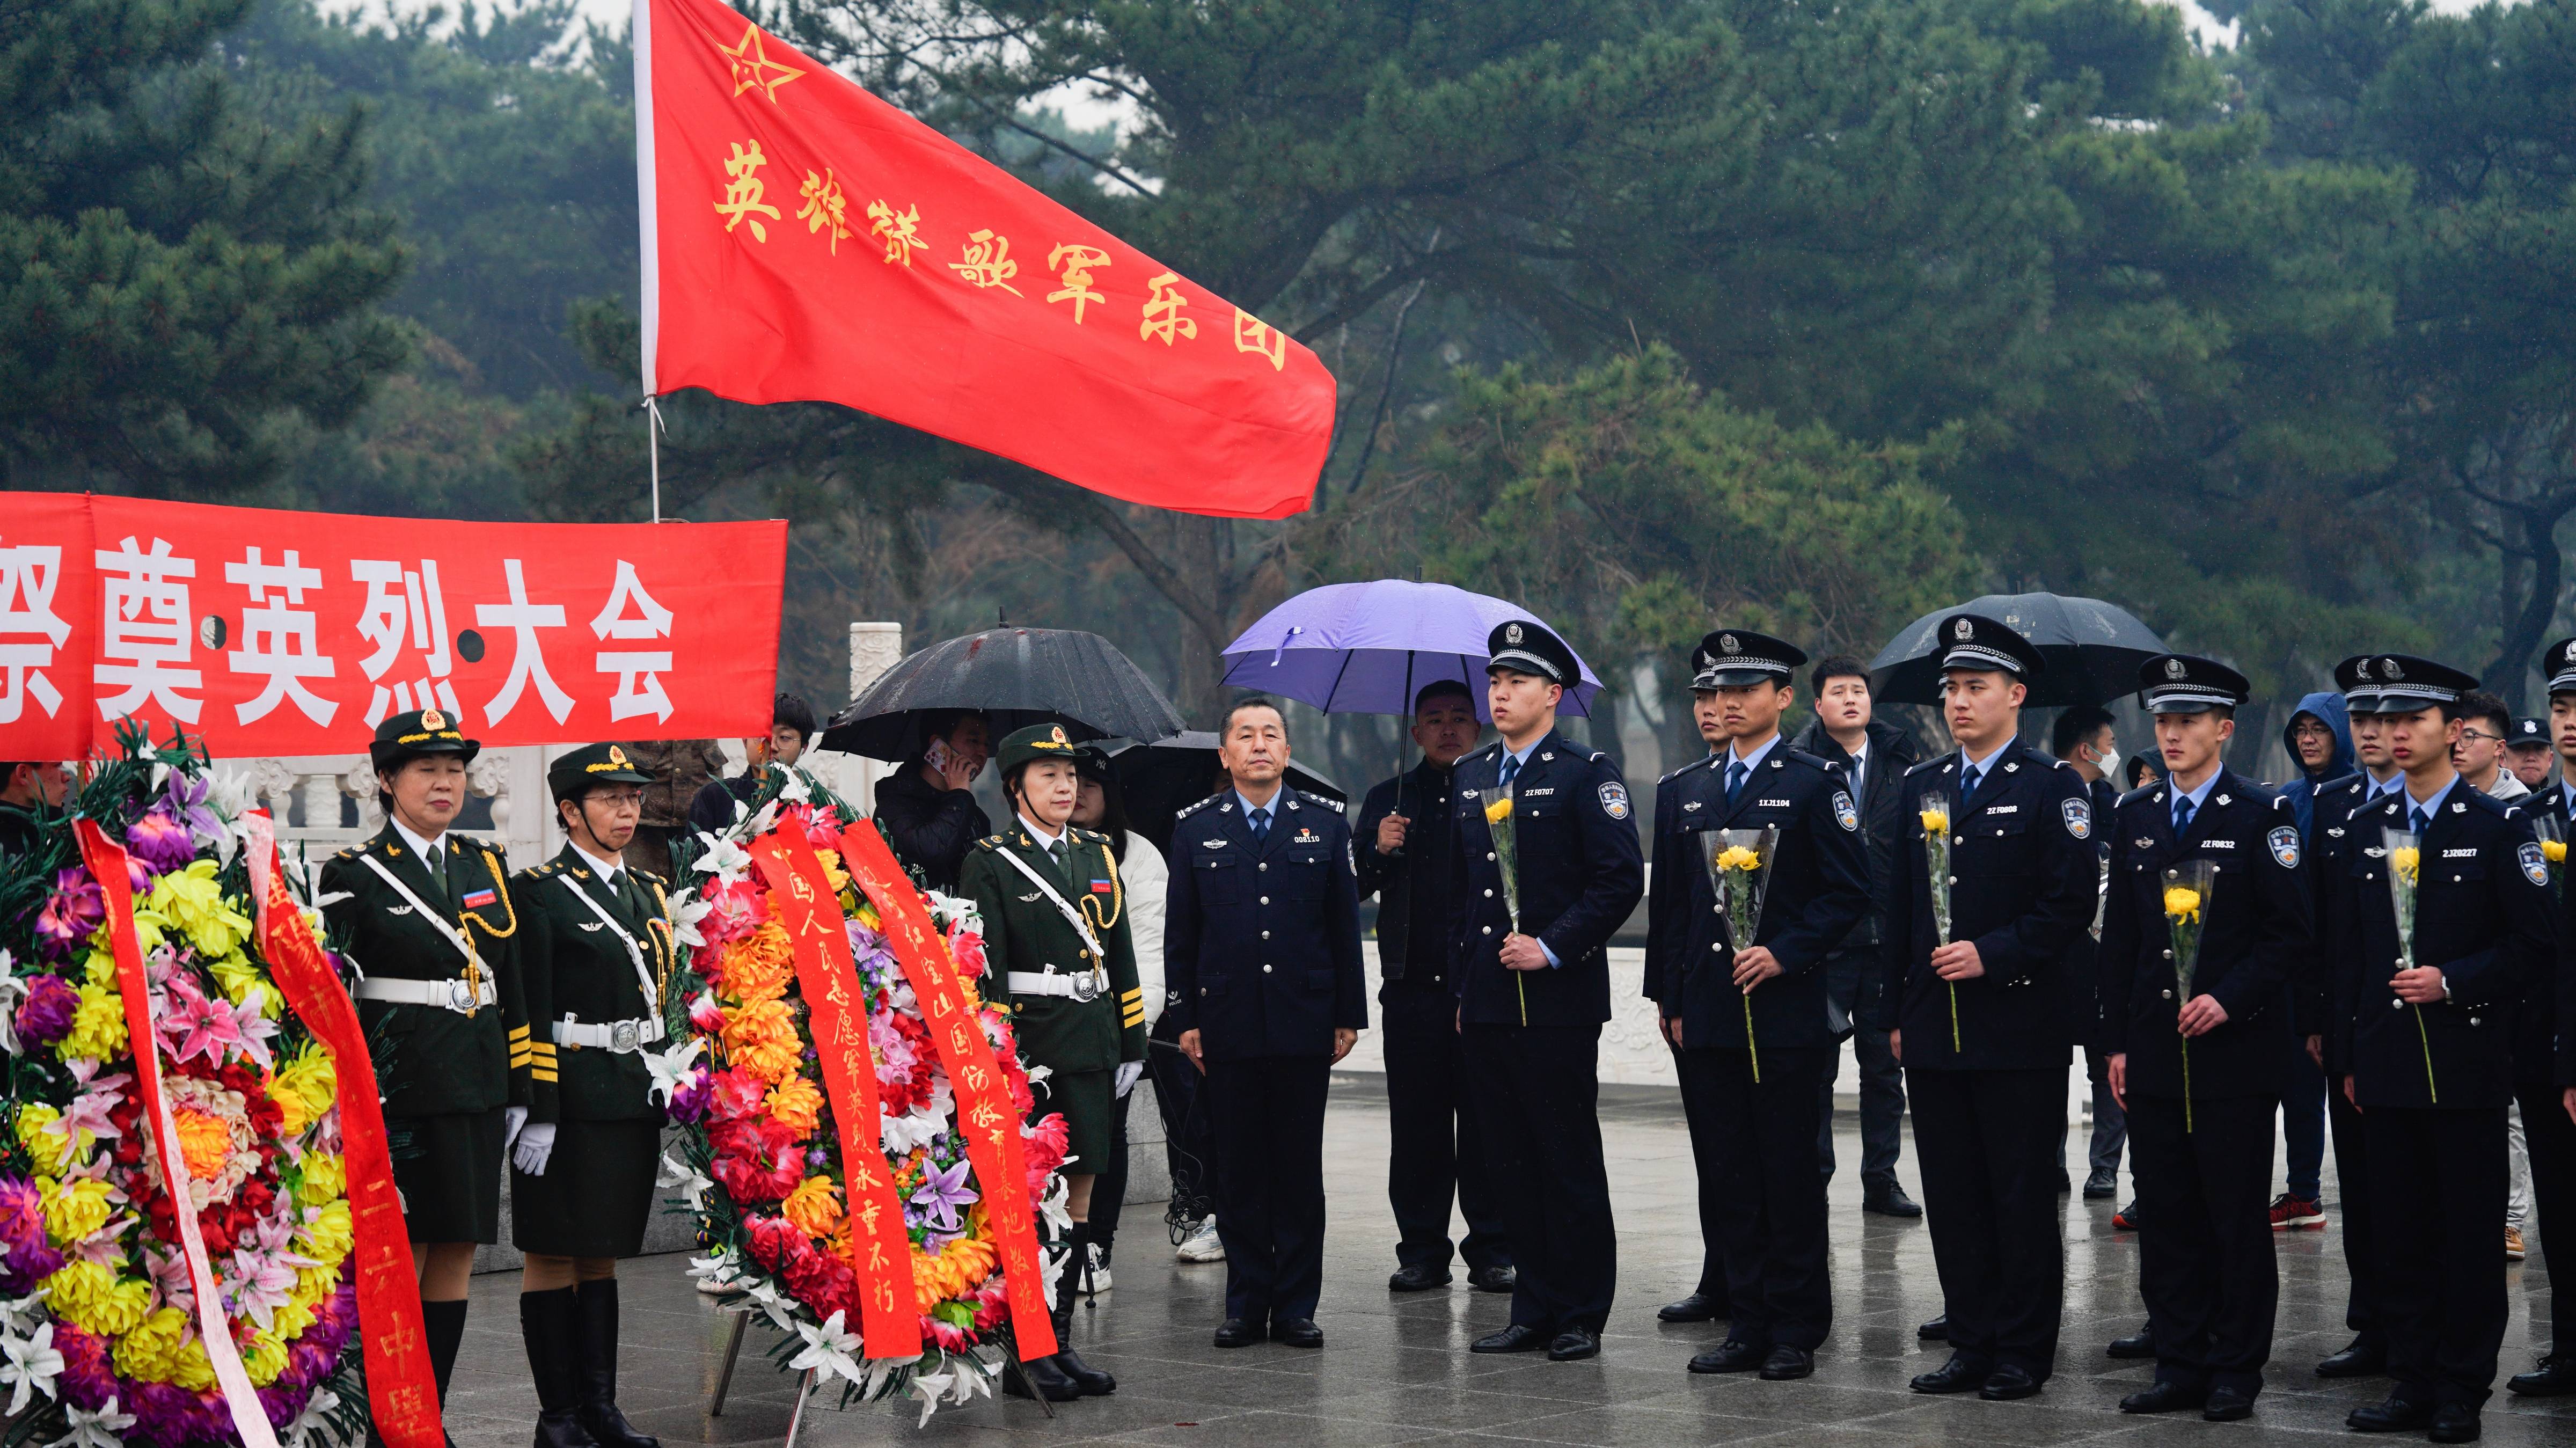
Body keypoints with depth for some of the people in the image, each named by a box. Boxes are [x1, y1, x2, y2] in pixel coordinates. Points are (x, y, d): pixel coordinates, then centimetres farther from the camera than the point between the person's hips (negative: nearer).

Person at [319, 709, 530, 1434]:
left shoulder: (487, 867, 14)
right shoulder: (353, 875, -2)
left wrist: (519, 1091, 13)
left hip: (477, 1091, 5)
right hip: (399, 1091, -5)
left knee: (457, 1253, 6)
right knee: (399, 1257, -5)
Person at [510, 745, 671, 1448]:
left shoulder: (650, 893, 15)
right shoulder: (537, 892, -7)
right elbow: (528, 1014, -12)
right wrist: (536, 1114, -18)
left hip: (634, 1099, 7)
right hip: (566, 1099, -7)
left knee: (602, 1254, 12)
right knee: (553, 1255, 0)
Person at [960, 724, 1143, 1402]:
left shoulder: (1097, 855, 13)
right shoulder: (990, 864, -4)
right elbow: (980, 971, -9)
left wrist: (1131, 1044, 12)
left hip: (1092, 1049, 6)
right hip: (1028, 1046, -6)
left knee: (1079, 1195, 8)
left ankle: (1060, 1343, 15)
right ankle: (1024, 1355, 2)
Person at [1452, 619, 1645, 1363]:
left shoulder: (1588, 774, -3)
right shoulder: (1470, 777, 15)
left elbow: (1621, 880, -9)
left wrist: (1552, 949, -14)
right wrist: (1461, 985, 15)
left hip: (1559, 1001, -6)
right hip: (1487, 1006, 6)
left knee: (1571, 1162, -1)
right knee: (1513, 1162, 8)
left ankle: (1581, 1317, 5)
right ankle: (1533, 1310, 14)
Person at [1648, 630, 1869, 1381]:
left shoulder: (1817, 783, -1)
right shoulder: (1682, 792, 14)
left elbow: (1849, 891, -5)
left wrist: (1784, 954, -13)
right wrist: (1670, 998, 12)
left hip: (1785, 1012, -5)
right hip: (1706, 1019, 5)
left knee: (1790, 1173, -1)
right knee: (1728, 1174, 6)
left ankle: (1796, 1331, 6)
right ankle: (1747, 1326, 13)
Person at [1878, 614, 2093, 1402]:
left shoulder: (2052, 788, -3)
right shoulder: (1921, 787, 14)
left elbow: (2072, 903, -9)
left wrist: (1990, 953, -16)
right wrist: (1896, 1011, 12)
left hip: (2018, 1030, -5)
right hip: (1935, 1031, 5)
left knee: (2023, 1198, 0)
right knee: (1953, 1198, 8)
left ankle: (2024, 1353, 7)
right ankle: (1972, 1345, 16)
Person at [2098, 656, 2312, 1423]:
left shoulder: (2262, 815, -4)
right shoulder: (2134, 818, 11)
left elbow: (2290, 933, -6)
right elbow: (2119, 939, 13)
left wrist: (2229, 999, -16)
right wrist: (2118, 1042, 9)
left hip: (2235, 1047, -5)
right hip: (2156, 1052, 5)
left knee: (2238, 1216, 1)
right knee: (2166, 1216, 7)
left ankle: (2236, 1372, 9)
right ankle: (2180, 1366, 14)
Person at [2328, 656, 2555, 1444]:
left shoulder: (2497, 828, -2)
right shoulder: (2367, 827, 12)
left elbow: (2535, 947, -4)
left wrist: (2452, 983, -15)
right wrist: (2350, 1058, 11)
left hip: (2467, 1063, -4)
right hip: (2387, 1068, 4)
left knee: (2470, 1233, 0)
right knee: (2400, 1233, 7)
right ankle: (2412, 1385, 14)